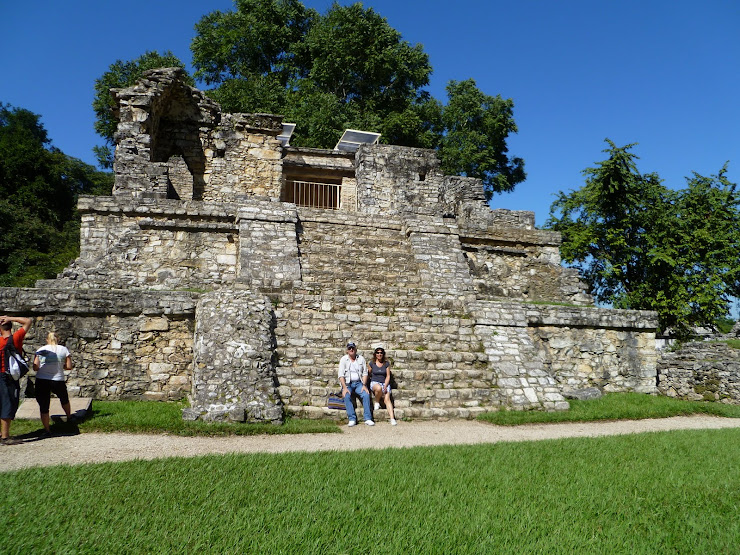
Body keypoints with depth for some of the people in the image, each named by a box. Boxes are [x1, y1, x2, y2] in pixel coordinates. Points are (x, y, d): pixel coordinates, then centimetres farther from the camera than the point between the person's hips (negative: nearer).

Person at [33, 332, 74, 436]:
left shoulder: (40, 350, 2)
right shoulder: (63, 349, 1)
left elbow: (35, 367, -3)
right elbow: (69, 367, 0)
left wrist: (44, 367, 16)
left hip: (41, 381, -1)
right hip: (58, 381, 1)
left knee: (44, 407, 6)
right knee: (64, 399, 27)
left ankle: (47, 430, 8)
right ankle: (69, 418, 45)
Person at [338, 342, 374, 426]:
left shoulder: (361, 358, 7)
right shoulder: (343, 359, 1)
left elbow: (365, 373, 5)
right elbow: (341, 375, -6)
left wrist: (364, 385, -10)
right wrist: (344, 387, -19)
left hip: (358, 383, 1)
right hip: (347, 383, -1)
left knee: (366, 394, -26)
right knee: (346, 396, -30)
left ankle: (368, 418, -23)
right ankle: (352, 419, -26)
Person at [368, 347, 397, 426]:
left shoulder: (387, 364, 6)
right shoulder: (371, 364, 4)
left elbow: (388, 376, 4)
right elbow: (368, 375, 15)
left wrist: (385, 386, -9)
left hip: (385, 383, 1)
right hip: (374, 383, -1)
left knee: (387, 399, -23)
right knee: (379, 388, -39)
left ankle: (392, 418, -35)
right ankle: (377, 402, -9)